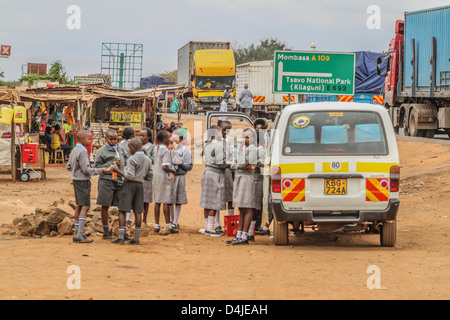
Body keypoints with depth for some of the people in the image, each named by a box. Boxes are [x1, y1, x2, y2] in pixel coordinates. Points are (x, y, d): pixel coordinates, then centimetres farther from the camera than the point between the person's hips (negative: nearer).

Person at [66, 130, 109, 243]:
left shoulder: (74, 151, 11)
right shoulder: (83, 151, -17)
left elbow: (68, 167, 18)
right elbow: (86, 169, -19)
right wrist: (101, 170, -13)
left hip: (76, 180, 9)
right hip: (83, 181, -9)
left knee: (79, 206, 12)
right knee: (85, 206, -10)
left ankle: (77, 233, 13)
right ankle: (80, 235, -16)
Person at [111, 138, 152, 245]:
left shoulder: (132, 159, -12)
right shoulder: (148, 160, 9)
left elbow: (129, 176, -18)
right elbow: (149, 176, 13)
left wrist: (117, 170, -10)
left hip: (129, 184, -6)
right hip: (140, 185, 6)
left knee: (122, 211, -3)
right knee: (138, 212, 6)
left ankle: (121, 237, -9)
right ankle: (136, 238, 5)